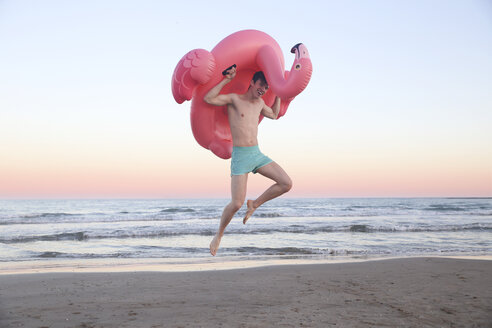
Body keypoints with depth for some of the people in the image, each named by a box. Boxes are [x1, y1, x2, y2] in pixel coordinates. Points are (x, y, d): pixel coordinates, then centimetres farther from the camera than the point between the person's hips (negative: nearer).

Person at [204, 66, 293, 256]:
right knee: (236, 204, -13)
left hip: (257, 155, 6)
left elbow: (274, 115, 34)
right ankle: (219, 234, 14)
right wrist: (226, 79, -20)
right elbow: (208, 99, -20)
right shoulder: (234, 99, -5)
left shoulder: (259, 103, 14)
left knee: (286, 184, -9)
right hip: (240, 156, -6)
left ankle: (254, 204, 12)